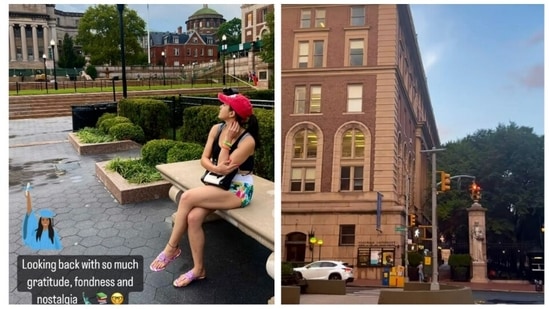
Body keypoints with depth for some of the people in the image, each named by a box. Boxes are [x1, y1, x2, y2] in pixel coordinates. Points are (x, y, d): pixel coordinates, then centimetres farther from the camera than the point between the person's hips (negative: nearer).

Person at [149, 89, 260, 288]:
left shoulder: (247, 141, -20)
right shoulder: (216, 129, 0)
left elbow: (225, 169, -20)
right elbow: (204, 159, 2)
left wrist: (226, 141, -18)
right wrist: (215, 168, -18)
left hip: (238, 191, -6)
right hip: (219, 185, 6)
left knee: (187, 197, -25)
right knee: (193, 217, -21)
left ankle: (172, 247, -4)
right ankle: (198, 269, -2)